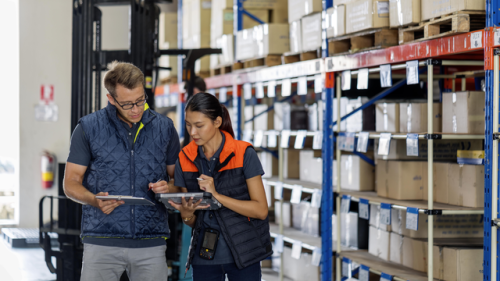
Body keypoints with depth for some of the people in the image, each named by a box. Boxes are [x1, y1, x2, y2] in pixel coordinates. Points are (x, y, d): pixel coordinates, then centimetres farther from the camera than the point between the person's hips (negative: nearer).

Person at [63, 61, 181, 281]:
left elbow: (178, 177, 18)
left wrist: (169, 188, -6)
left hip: (151, 242, 2)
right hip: (102, 241, -2)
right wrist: (95, 200, -15)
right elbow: (71, 183, 6)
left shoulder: (164, 128, 10)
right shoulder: (89, 128, 3)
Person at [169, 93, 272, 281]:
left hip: (242, 252, -3)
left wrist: (217, 195, -19)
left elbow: (261, 210, -10)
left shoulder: (244, 154, -6)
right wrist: (186, 212, -15)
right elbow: (191, 222, 9)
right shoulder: (185, 160, 5)